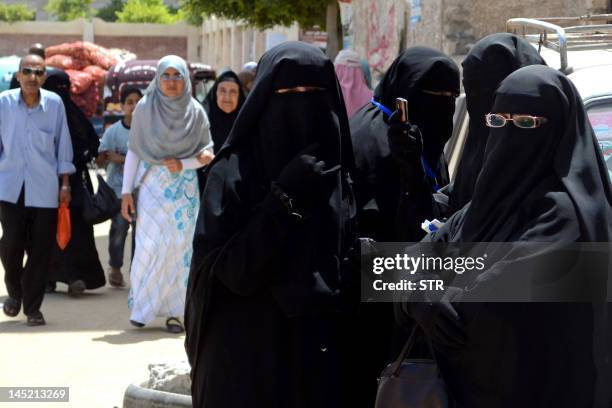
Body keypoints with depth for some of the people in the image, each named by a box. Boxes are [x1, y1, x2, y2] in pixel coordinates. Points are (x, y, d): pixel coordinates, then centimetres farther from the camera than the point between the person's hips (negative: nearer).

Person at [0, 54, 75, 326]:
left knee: (40, 249, 1)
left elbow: (62, 144, 6)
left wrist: (65, 184, 6)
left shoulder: (54, 103, -2)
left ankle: (32, 307, 15)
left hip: (44, 189, 1)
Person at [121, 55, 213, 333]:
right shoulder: (145, 108, -1)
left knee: (179, 248, 0)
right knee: (150, 246, -9)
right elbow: (133, 150, 1)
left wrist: (183, 165, -12)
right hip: (152, 186, -1)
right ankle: (141, 306, 7)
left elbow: (208, 152, 6)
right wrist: (126, 191, -4)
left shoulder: (196, 112, 2)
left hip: (185, 190, 1)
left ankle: (174, 312, 8)